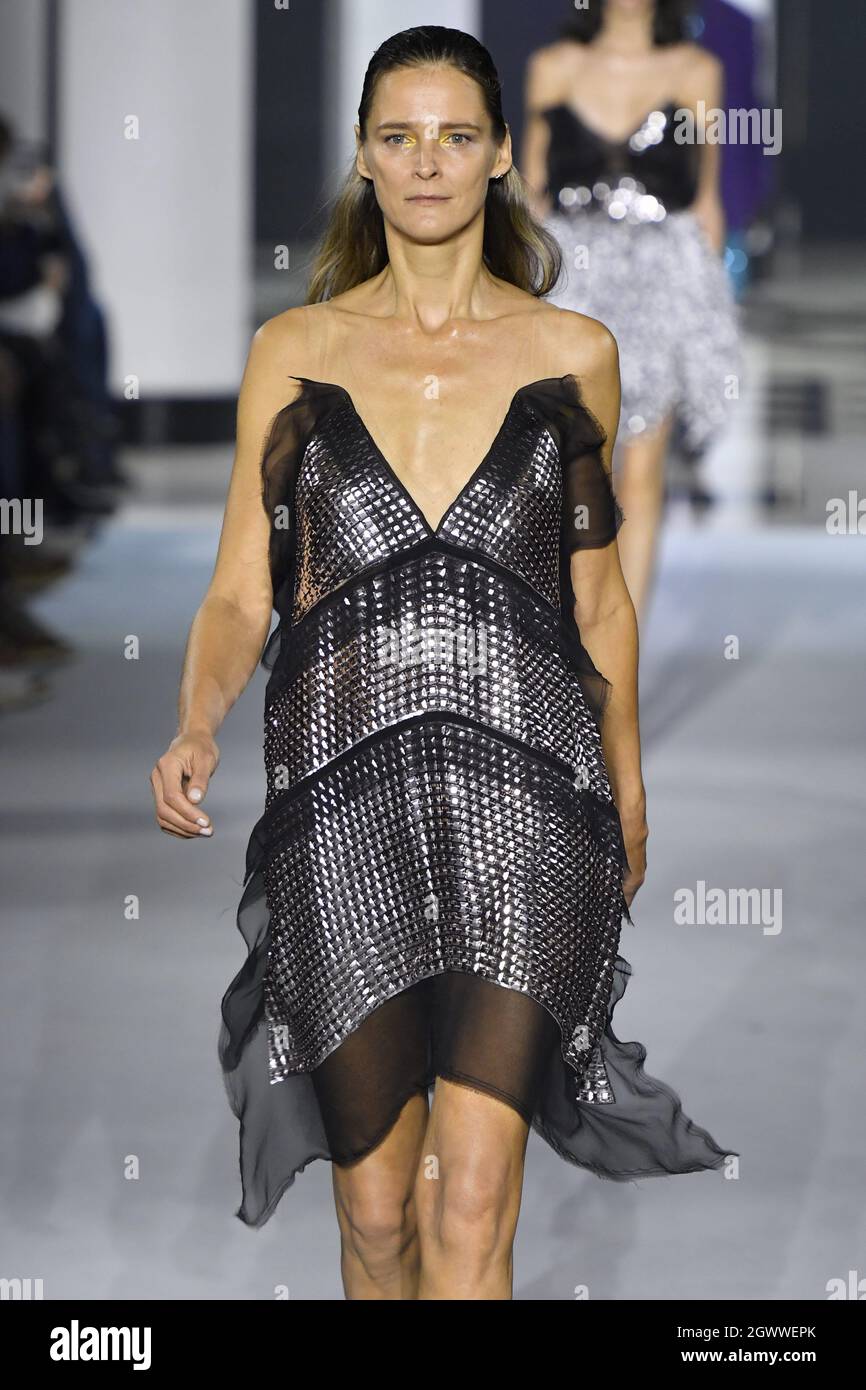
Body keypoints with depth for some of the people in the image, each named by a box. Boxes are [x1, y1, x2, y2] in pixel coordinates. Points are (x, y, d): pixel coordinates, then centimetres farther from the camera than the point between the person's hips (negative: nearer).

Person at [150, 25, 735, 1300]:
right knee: (376, 1204, 7)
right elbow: (240, 591, 4)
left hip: (523, 804, -1)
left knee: (468, 1208, -13)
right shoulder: (295, 351, 7)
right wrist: (196, 728, -15)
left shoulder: (571, 353, 7)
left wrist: (629, 793, 20)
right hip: (343, 801, 1)